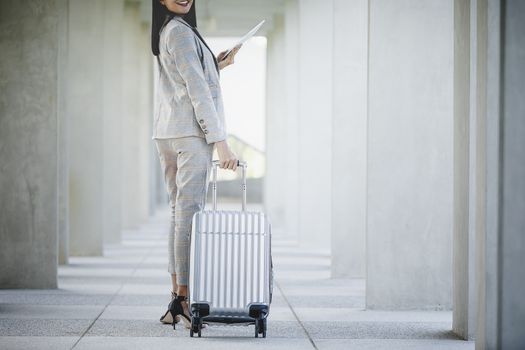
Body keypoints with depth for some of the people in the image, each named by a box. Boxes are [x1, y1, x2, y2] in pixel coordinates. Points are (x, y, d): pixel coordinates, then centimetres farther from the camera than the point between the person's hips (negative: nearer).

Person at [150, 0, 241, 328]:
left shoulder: (167, 31, 21)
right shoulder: (179, 30, -8)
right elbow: (197, 90, -14)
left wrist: (215, 66, 15)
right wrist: (220, 141, -16)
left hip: (167, 135, 10)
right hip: (191, 132, -10)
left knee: (180, 212, 8)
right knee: (189, 213, -12)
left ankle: (176, 299, 7)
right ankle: (184, 299, -15)